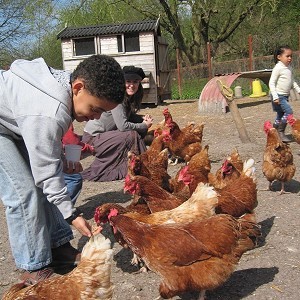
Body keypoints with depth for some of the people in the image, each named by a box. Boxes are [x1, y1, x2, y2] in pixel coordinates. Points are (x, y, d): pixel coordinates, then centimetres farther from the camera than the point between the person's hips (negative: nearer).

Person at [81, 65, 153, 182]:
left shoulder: (129, 98, 3)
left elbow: (129, 115, 14)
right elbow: (122, 126, -29)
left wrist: (143, 118, -6)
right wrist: (144, 125, -16)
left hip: (105, 134, 9)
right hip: (92, 138, -9)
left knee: (141, 131, 2)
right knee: (132, 135, -23)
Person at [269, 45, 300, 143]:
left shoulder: (289, 68, 11)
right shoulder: (278, 68, -14)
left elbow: (292, 81, 25)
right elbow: (271, 83, -17)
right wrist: (275, 97, -23)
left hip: (285, 96, 9)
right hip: (279, 96, -9)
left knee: (280, 115, 12)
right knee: (289, 111, -18)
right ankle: (281, 133, -10)